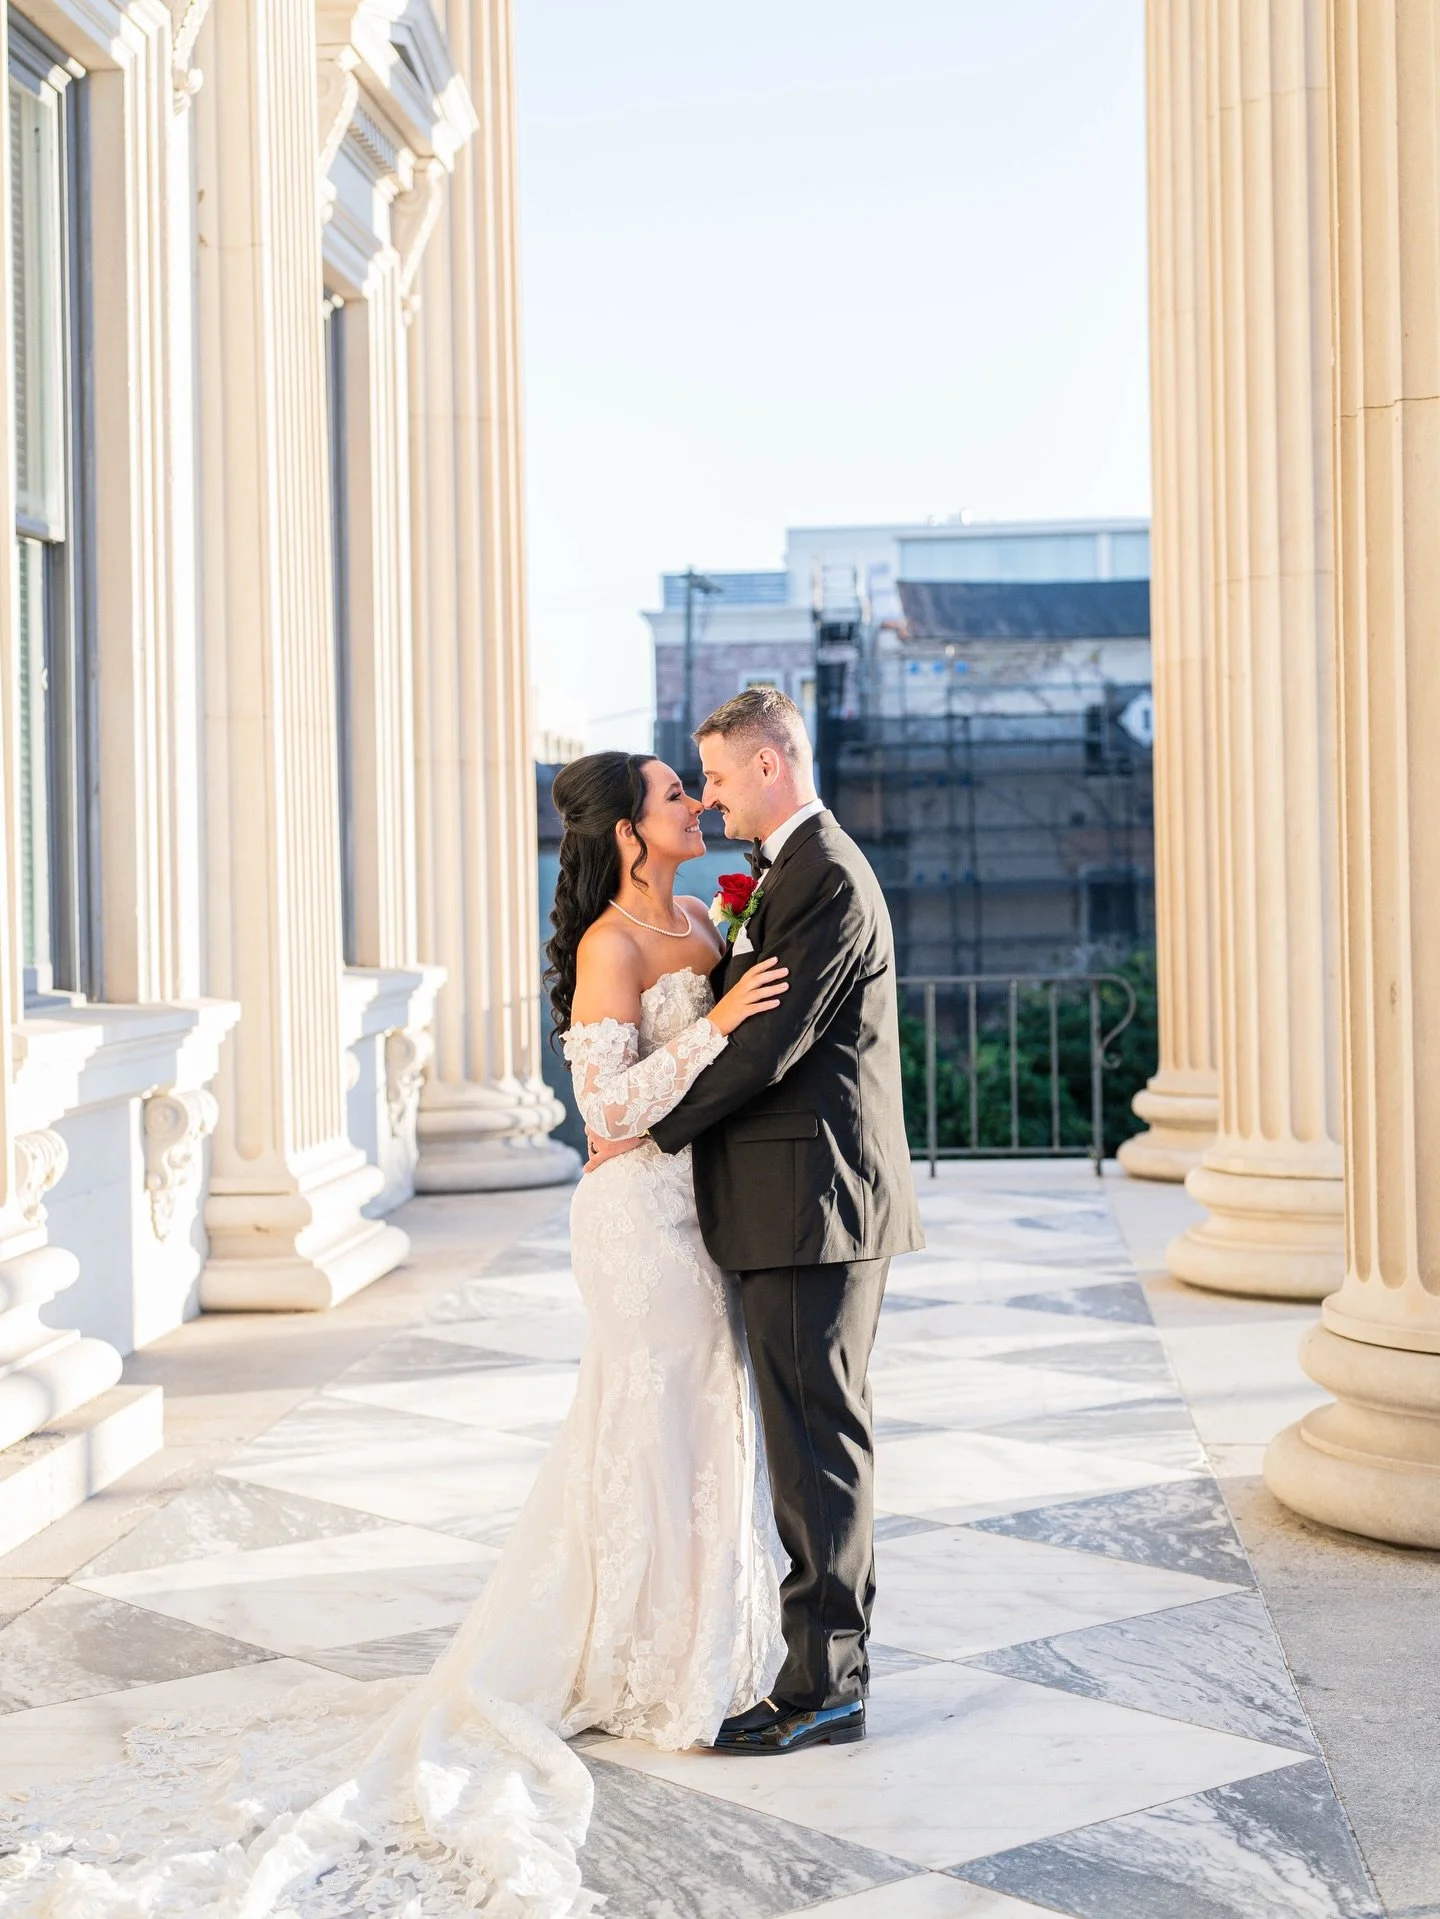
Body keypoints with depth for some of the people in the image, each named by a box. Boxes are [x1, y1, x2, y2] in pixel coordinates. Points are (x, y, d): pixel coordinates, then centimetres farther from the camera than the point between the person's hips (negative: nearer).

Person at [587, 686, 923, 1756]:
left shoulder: (829, 880, -15)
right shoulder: (792, 872, 18)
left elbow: (772, 1041, -20)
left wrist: (650, 1129, -12)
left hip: (814, 1206, -11)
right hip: (802, 1204, 11)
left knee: (817, 1440, -5)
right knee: (818, 1436, 16)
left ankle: (820, 1688, 3)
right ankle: (840, 1654, 26)